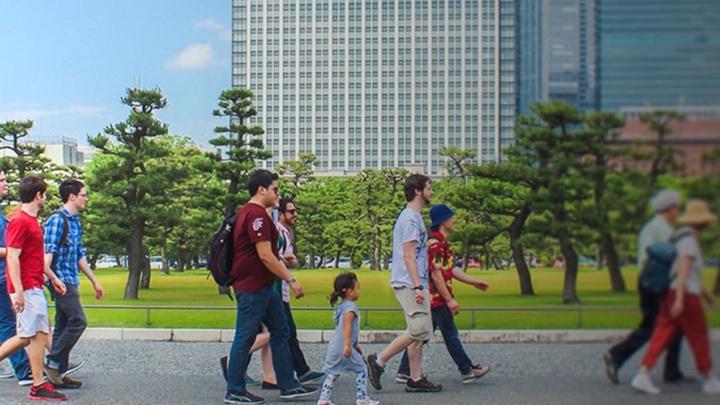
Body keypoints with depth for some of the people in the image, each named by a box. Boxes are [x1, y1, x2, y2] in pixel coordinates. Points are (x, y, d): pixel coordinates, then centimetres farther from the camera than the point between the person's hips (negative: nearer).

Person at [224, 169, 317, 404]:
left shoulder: (251, 212, 16)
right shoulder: (257, 214, -18)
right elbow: (265, 255, -23)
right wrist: (291, 281, -19)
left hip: (263, 286, 11)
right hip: (253, 287, -11)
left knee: (280, 331, 12)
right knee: (245, 337, -2)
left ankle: (288, 386, 17)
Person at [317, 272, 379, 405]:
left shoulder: (341, 306, 17)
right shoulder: (351, 306, -13)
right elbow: (347, 326, -24)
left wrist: (355, 345, 31)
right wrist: (348, 345, -30)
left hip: (334, 346, 9)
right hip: (343, 347, -9)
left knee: (333, 374, 12)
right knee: (361, 370, 4)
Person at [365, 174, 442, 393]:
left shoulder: (414, 217, 19)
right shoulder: (410, 218, -13)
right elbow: (408, 255, -19)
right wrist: (417, 286, -24)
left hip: (412, 285, 11)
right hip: (409, 284, -11)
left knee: (420, 333, 9)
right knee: (419, 331, -12)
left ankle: (416, 379, 11)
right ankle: (378, 360, -5)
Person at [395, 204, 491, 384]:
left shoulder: (441, 243, 17)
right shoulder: (436, 244, -17)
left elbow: (451, 269, 22)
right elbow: (436, 275, -22)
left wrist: (474, 282, 22)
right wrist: (449, 300, -20)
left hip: (432, 299, 10)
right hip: (437, 297, -10)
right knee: (450, 334, 0)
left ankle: (405, 372, 12)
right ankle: (467, 370, 10)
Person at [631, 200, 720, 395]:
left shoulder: (681, 237, 18)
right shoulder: (690, 240, -13)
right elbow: (683, 270, -23)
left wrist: (703, 292, 35)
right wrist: (680, 300, -29)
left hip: (670, 295, 9)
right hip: (685, 296, -9)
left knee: (661, 337, 1)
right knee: (699, 338, 5)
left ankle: (642, 376, -9)